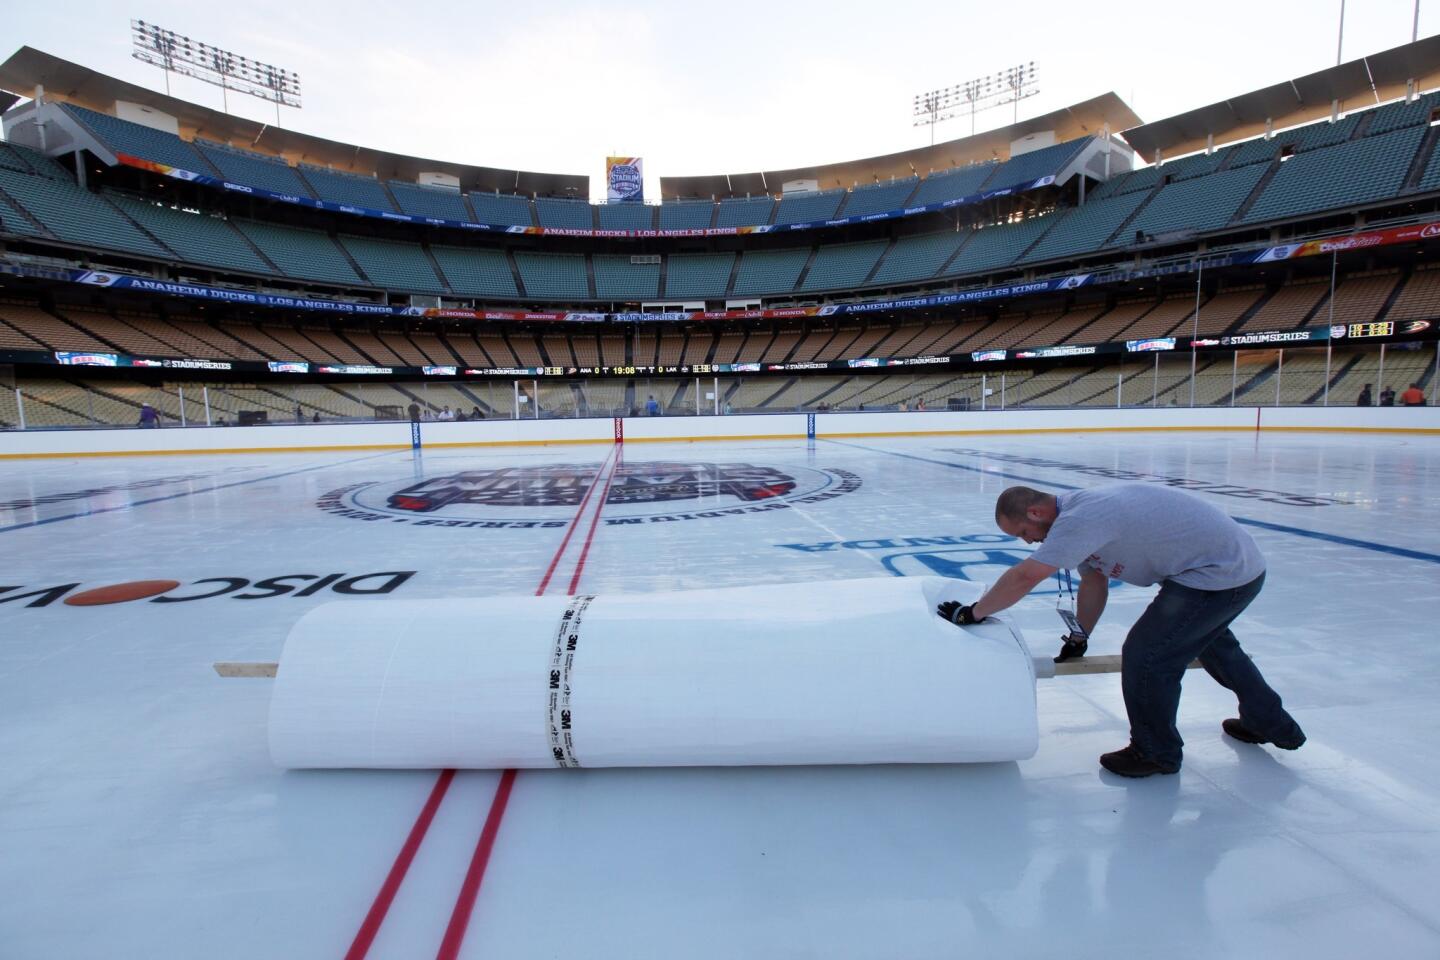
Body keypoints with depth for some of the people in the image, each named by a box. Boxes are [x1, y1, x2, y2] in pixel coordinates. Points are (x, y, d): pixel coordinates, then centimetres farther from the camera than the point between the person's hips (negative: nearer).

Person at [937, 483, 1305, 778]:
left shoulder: (1079, 518, -27)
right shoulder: (1081, 509, 5)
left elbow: (1024, 577, -32)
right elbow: (1094, 582, 13)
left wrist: (972, 613, -20)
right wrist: (1077, 640, 18)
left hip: (1219, 575, -11)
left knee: (1146, 655, -8)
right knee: (1211, 641, 32)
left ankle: (1156, 753, 15)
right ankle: (1273, 725, 53)